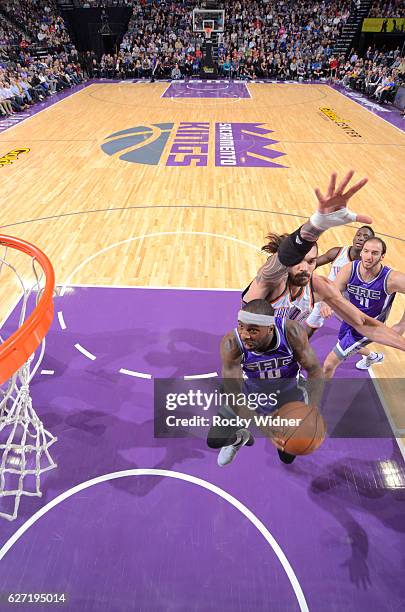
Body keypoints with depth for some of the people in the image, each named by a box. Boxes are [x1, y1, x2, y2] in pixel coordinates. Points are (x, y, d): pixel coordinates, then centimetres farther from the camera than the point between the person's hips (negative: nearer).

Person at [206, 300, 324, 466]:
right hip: (251, 395, 0)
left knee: (288, 457, 13)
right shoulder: (231, 344, -36)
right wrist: (265, 428, -43)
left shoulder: (291, 332, -34)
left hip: (289, 395, 1)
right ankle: (240, 437, 32)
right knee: (213, 440, -3)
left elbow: (315, 370, -21)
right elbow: (233, 395, -33)